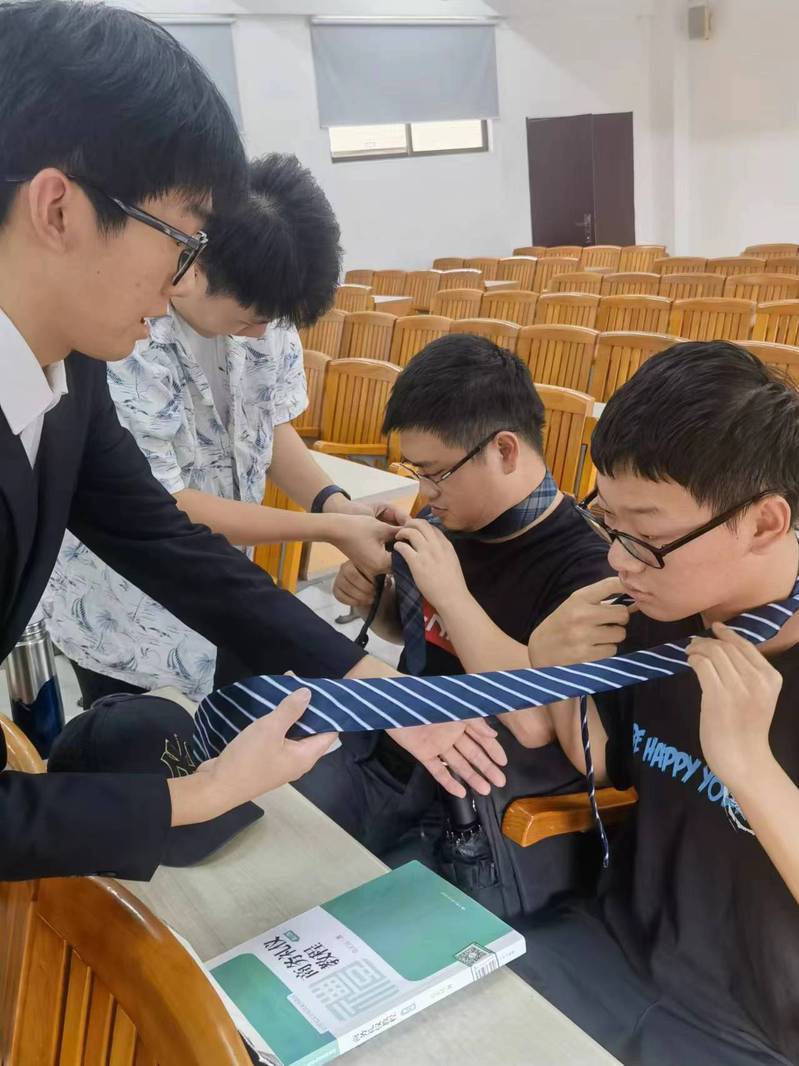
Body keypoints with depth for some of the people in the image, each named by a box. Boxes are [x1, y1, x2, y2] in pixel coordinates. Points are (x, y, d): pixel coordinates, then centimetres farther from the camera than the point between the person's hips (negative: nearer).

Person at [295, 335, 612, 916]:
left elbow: (537, 719, -32)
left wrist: (451, 593, -27)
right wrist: (374, 603, -2)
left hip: (481, 825, -7)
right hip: (382, 764, 7)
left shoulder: (586, 567, -19)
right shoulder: (451, 523, 1)